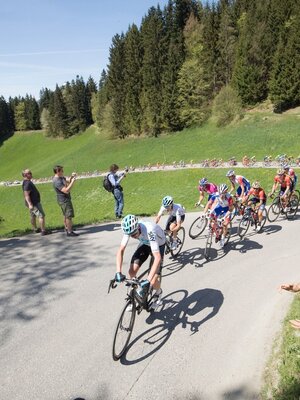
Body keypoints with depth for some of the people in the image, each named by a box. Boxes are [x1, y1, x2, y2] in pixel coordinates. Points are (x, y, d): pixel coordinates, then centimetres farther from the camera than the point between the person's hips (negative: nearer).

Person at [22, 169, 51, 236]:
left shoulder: (27, 182, 11)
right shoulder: (27, 183, -22)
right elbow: (26, 195, -28)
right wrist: (30, 204, -34)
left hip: (32, 203, 11)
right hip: (34, 203, -11)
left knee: (33, 216, 20)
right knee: (41, 215, -8)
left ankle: (35, 229, 33)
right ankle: (43, 231, -8)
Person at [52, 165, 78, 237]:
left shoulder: (61, 177, 5)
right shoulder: (57, 181, -26)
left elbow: (68, 181, 21)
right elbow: (66, 190, -31)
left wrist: (71, 176, 1)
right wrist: (72, 182, -26)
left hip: (65, 199, 11)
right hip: (64, 200, -11)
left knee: (65, 215, 24)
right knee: (69, 215, -8)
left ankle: (67, 228, 40)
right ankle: (69, 232, -4)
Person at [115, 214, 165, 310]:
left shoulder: (149, 231, -43)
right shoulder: (129, 229, -27)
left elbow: (157, 258, -45)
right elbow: (121, 250, -22)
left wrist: (148, 280, -51)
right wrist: (118, 272, -35)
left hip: (158, 245, -5)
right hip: (145, 244, 5)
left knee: (153, 282, -13)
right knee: (132, 272, -12)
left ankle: (158, 292, 22)